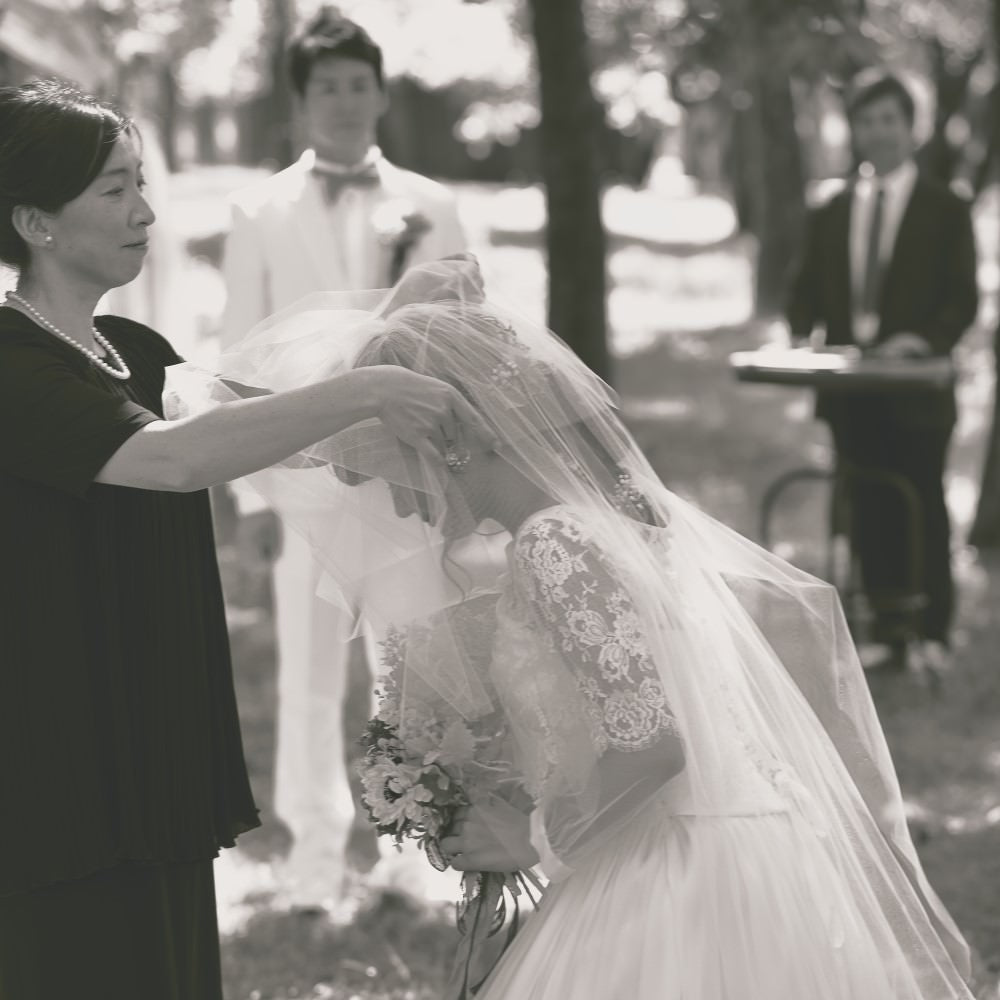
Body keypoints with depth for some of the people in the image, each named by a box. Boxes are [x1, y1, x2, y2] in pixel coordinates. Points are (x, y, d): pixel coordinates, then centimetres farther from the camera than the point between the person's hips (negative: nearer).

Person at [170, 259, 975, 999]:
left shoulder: (554, 544, -16)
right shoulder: (628, 505, 10)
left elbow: (646, 741, -24)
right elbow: (804, 607, 16)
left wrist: (539, 838, -8)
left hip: (688, 888, -9)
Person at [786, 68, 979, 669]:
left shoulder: (946, 211, 2)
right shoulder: (830, 215, 13)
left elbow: (963, 298, -3)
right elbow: (807, 293, 13)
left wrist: (925, 340, -21)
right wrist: (802, 337, -8)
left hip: (917, 389, -4)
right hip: (852, 391, 4)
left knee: (924, 512, 0)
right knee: (870, 510, 7)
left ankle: (933, 635, 6)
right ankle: (885, 626, 14)